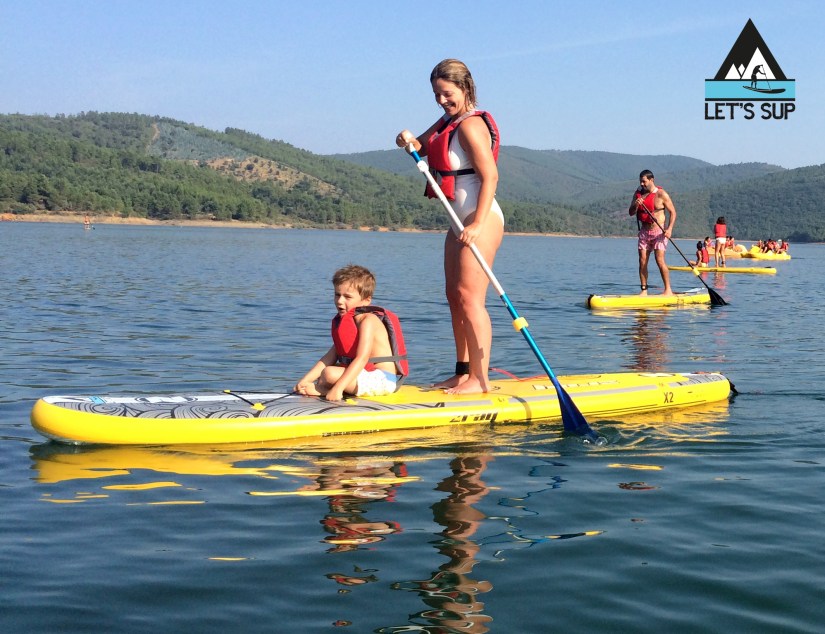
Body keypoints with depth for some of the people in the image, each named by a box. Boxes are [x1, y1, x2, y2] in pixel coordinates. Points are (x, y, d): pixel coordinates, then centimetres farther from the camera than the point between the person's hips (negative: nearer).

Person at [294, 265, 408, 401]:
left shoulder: (368, 320, -17)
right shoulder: (343, 322, 13)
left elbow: (362, 358, -27)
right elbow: (330, 357, 8)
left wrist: (338, 388, -35)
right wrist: (305, 380, -2)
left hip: (383, 380, -10)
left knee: (330, 373, -22)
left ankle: (318, 390, 5)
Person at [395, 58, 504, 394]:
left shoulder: (471, 125, -14)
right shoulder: (449, 120, 15)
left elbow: (490, 176, -21)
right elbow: (421, 146, 18)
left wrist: (478, 223, -28)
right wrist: (409, 140, -6)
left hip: (482, 220, -10)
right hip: (461, 221, 10)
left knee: (469, 297, -13)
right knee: (454, 295, 11)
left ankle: (480, 378, -10)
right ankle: (463, 372, 17)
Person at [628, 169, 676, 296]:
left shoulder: (661, 194, -7)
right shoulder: (638, 193, 9)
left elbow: (672, 212, -5)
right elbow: (630, 213, 8)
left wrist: (669, 228, -18)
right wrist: (635, 205, -14)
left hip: (658, 232, -5)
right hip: (644, 232, 5)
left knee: (660, 260, -14)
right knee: (642, 261, 1)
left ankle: (668, 290, -9)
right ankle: (644, 290, 6)